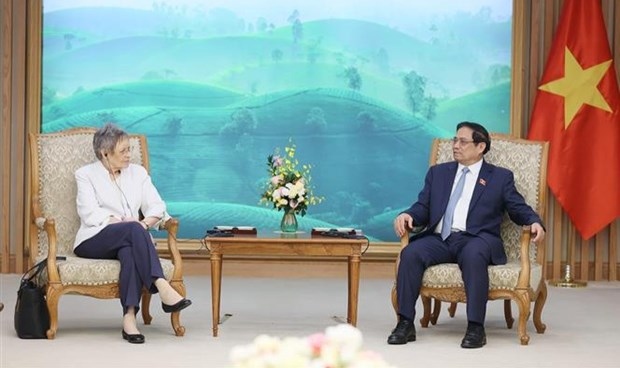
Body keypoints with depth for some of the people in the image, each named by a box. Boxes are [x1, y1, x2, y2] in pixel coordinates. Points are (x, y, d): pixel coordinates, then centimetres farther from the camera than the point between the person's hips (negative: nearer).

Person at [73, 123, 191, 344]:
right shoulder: (86, 174, 7)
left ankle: (129, 317, -48)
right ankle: (161, 287, -46)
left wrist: (145, 223, -15)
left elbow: (157, 206, 8)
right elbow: (90, 214, -8)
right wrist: (122, 222, -20)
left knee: (129, 251, -37)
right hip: (94, 240, -2)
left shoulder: (137, 172, 18)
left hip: (128, 240, 3)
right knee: (133, 229, -35)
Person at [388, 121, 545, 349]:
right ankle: (405, 324, -25)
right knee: (410, 253, -28)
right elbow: (423, 208, 18)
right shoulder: (438, 172, 23)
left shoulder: (500, 177, 15)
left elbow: (519, 209, 10)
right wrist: (407, 215, -4)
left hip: (475, 240, -3)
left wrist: (535, 223, -12)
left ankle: (476, 327, -35)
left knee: (473, 255, -39)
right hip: (439, 239, 3)